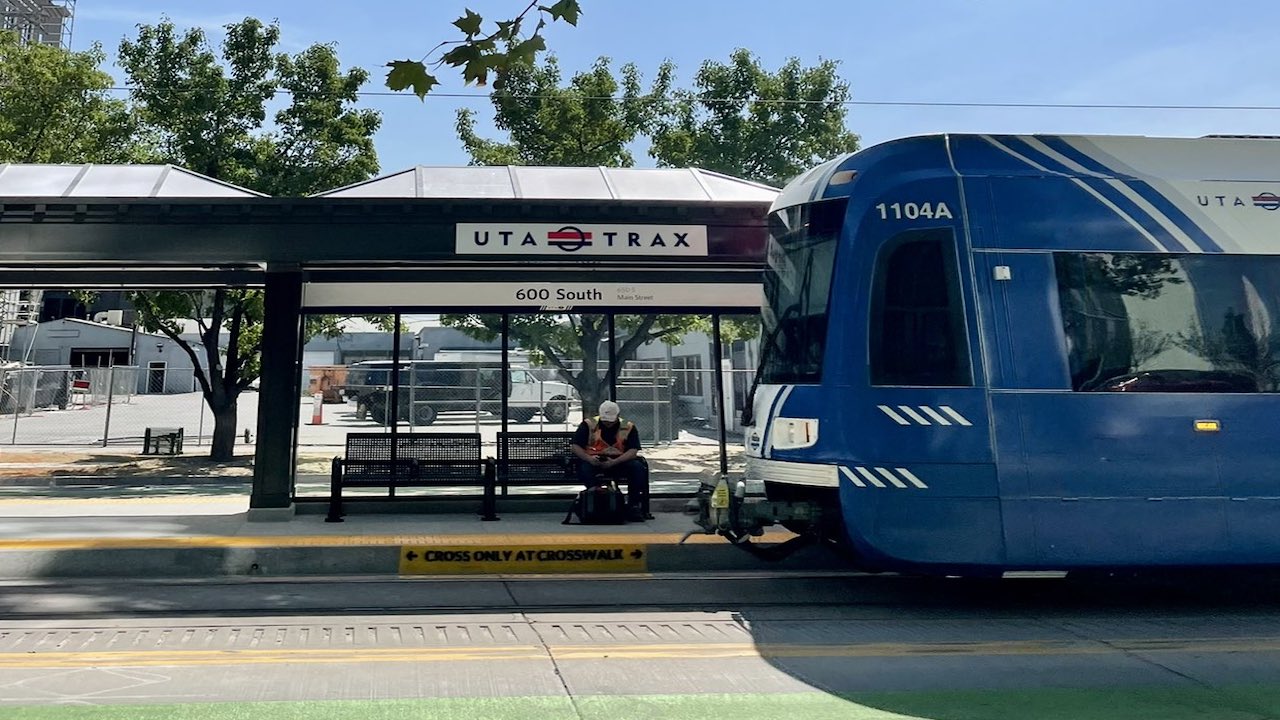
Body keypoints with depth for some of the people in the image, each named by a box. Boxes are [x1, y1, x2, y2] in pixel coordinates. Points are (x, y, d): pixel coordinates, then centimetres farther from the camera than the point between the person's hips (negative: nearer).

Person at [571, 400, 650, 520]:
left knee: (638, 467, -26)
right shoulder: (588, 425, -1)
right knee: (584, 468, -35)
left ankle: (634, 505, -16)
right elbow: (575, 446, -3)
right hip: (594, 461, -1)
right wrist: (588, 458, -23)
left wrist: (614, 462, -25)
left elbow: (633, 451, -10)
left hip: (619, 462, 1)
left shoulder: (628, 427, 1)